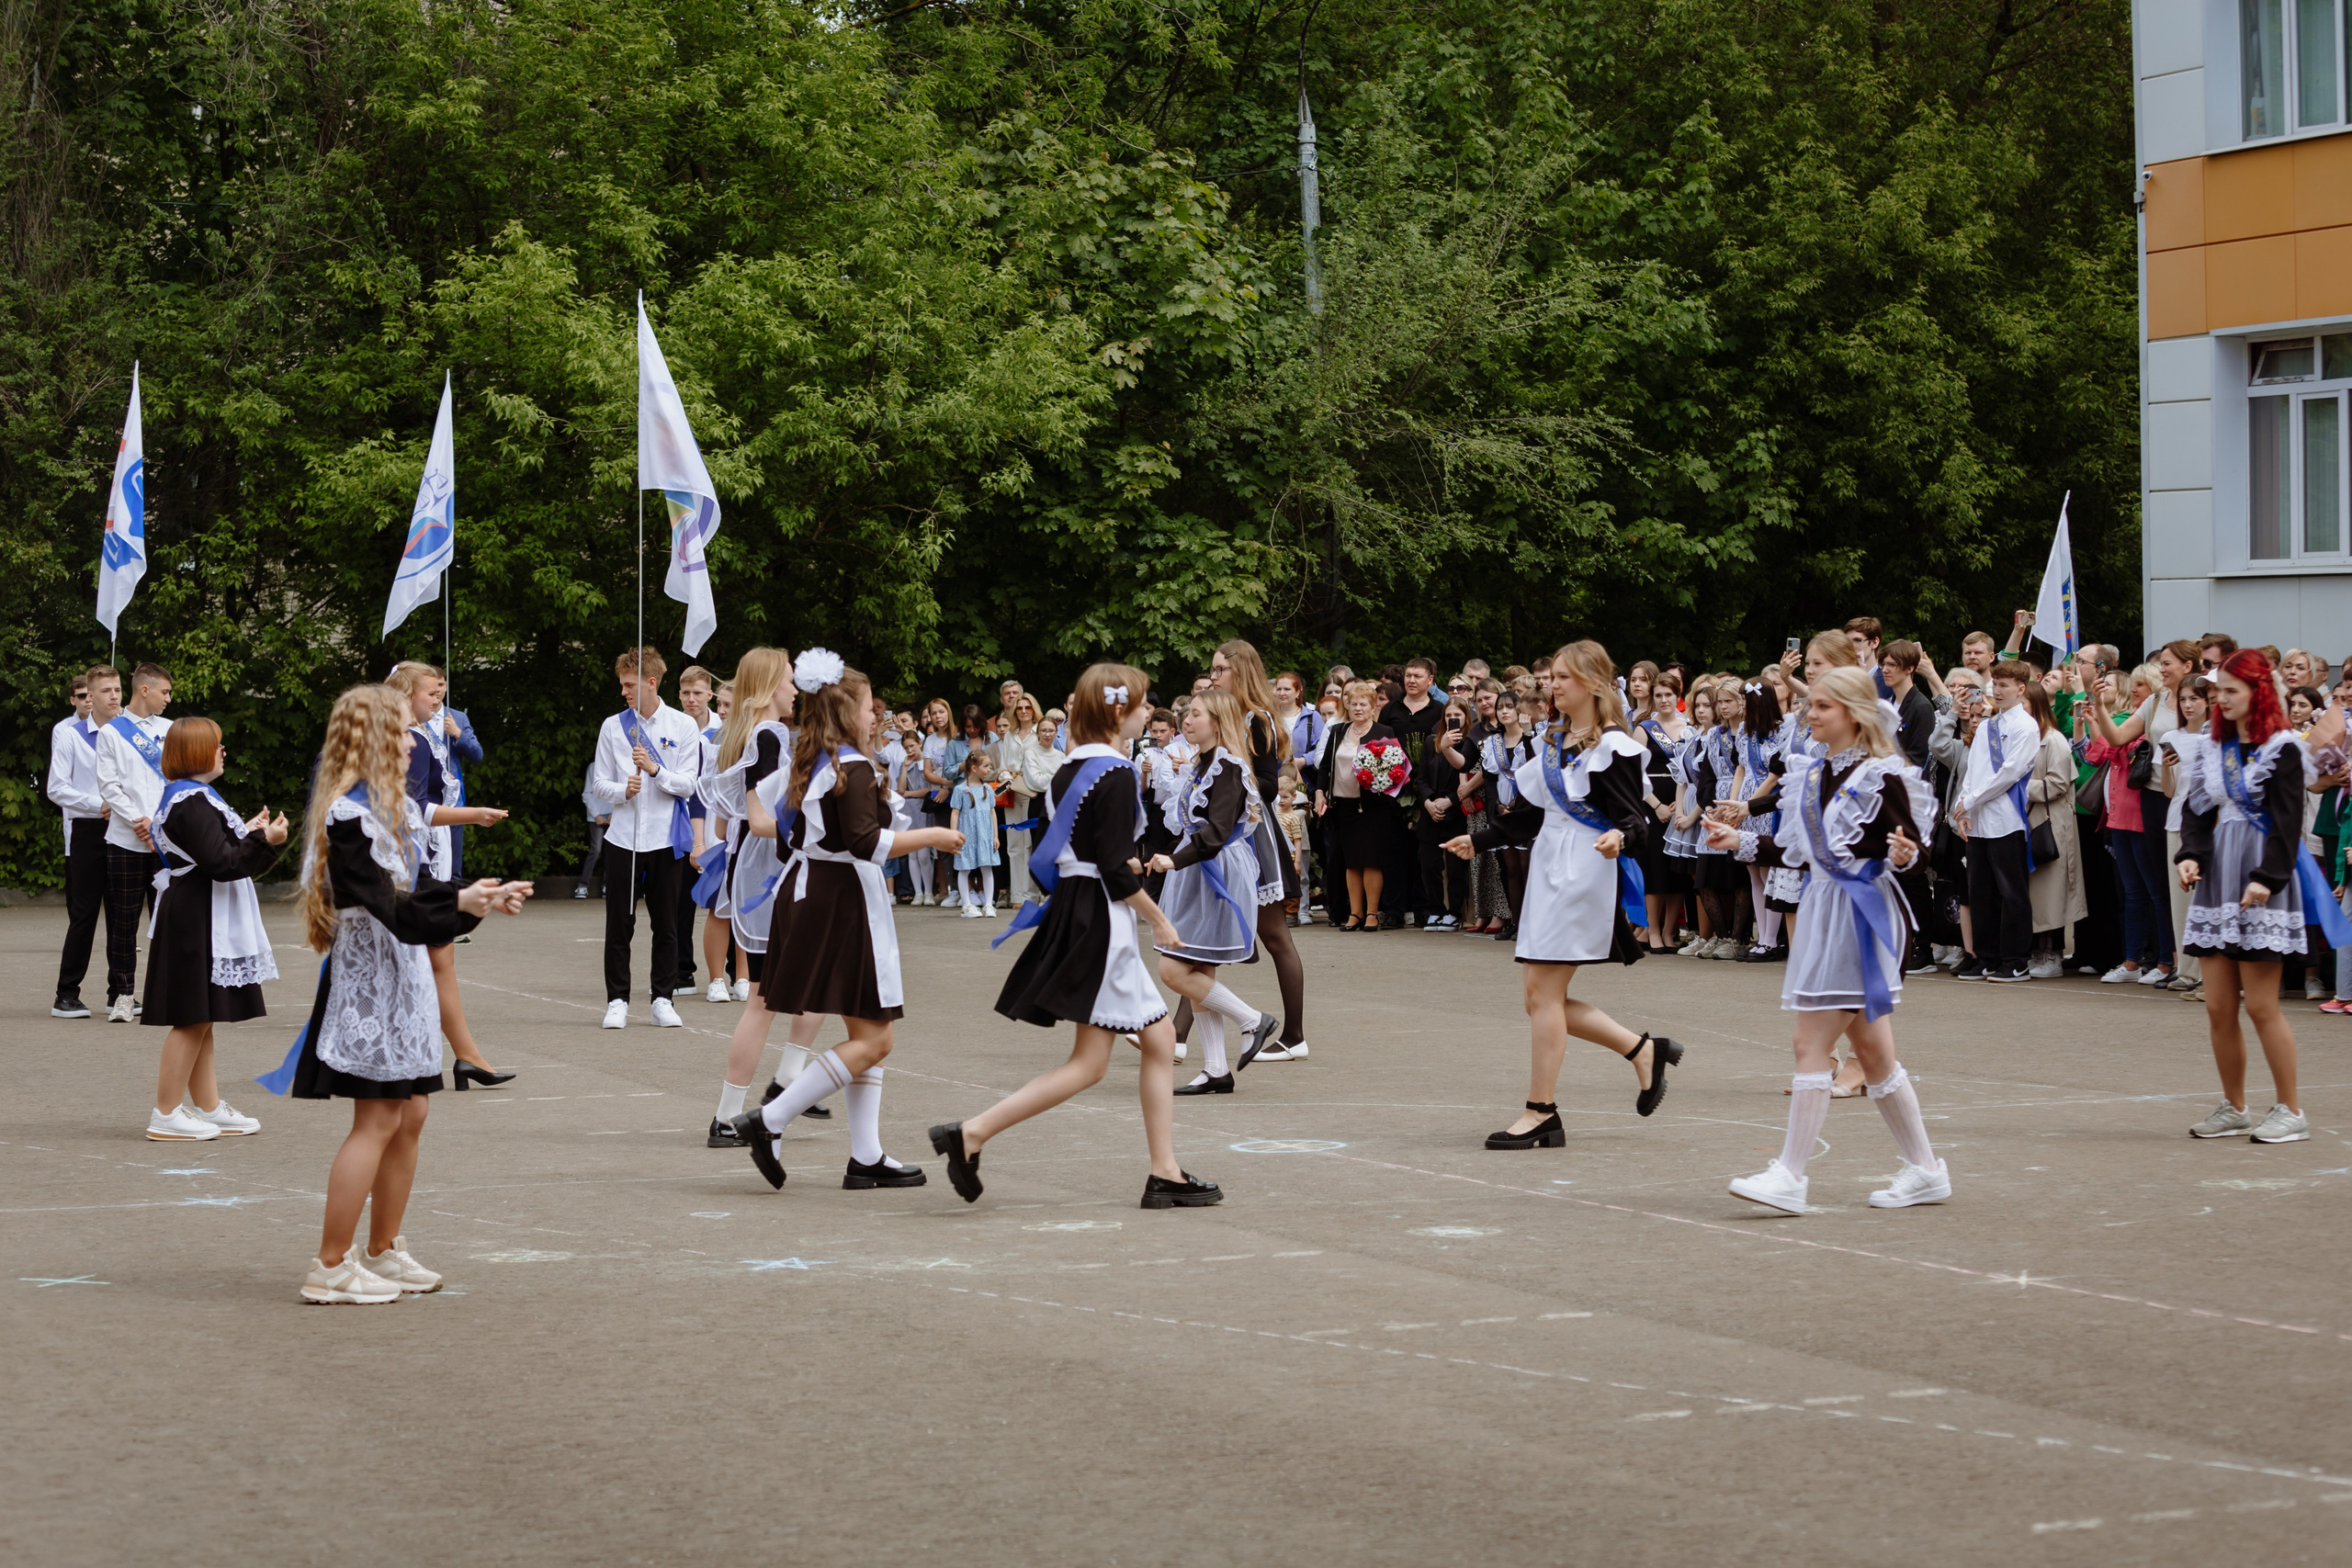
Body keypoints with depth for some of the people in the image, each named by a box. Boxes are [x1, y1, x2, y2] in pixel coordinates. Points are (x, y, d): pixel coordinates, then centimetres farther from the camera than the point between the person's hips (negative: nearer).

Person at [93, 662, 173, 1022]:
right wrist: (139, 822, -13)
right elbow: (109, 786, -3)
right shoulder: (111, 732, 3)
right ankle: (122, 994, 4)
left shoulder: (170, 730, 13)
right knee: (124, 919, -1)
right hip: (126, 841, -3)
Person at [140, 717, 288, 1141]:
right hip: (197, 921, -11)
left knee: (200, 1021, 15)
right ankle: (166, 1115, -2)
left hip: (198, 919, 11)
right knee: (193, 1019, -6)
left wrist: (249, 833, 23)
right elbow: (219, 863, -23)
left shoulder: (184, 796, 15)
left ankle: (209, 1109, 21)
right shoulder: (193, 802, -19)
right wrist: (263, 841, -17)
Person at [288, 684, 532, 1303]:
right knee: (378, 1120, -10)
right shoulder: (349, 815, -17)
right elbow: (386, 904, -22)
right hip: (369, 974, -10)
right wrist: (459, 903, -29)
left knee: (409, 1116, 12)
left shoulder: (391, 806, 14)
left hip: (402, 972, 10)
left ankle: (383, 1252, 22)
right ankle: (330, 1268, -6)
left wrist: (483, 898, 10)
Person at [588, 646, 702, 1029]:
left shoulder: (682, 727, 0)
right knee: (619, 924, 2)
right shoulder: (613, 727, 5)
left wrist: (655, 769, -19)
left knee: (666, 924, 6)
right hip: (624, 836, 1)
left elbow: (688, 784, -4)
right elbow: (600, 784, 5)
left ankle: (663, 1000, 13)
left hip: (667, 839, -1)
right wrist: (622, 790, -15)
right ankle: (617, 1001, 8)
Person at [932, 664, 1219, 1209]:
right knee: (1089, 1064, -7)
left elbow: (1049, 855, 12)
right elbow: (1117, 869, -18)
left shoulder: (1068, 771, 11)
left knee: (1159, 1040, 12)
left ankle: (1166, 1175, 13)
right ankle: (971, 1134, -13)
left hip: (1071, 912, 10)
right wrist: (1160, 922, -8)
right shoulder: (1117, 775, -15)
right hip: (1102, 920, -10)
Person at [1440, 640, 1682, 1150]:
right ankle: (1644, 1050, 20)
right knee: (1541, 997, 7)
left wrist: (1620, 837, -35)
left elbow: (1637, 819, -13)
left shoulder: (1612, 748, -10)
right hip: (1548, 871, 9)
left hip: (1585, 876, -9)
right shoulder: (1554, 743, 15)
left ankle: (1541, 1113, -2)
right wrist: (1479, 841, 23)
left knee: (1544, 992, -9)